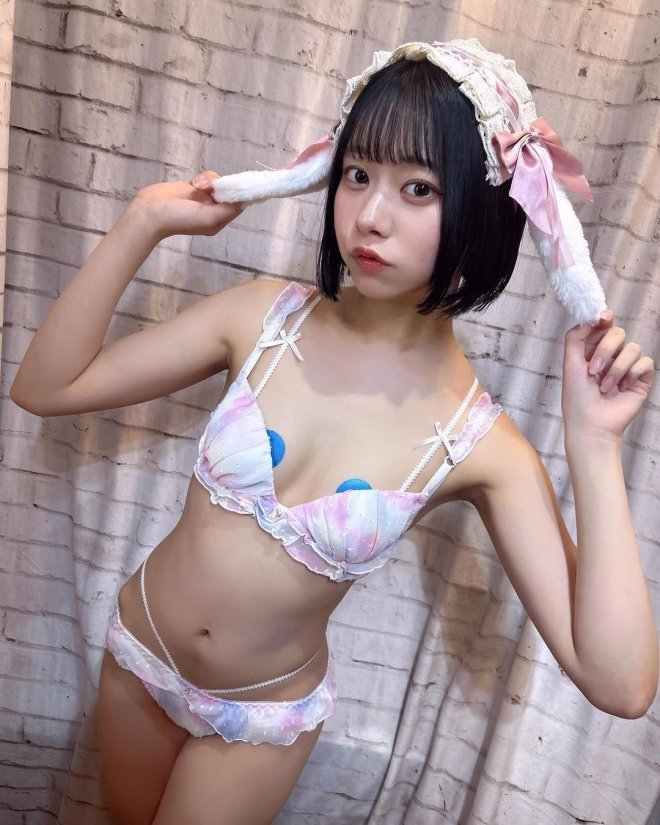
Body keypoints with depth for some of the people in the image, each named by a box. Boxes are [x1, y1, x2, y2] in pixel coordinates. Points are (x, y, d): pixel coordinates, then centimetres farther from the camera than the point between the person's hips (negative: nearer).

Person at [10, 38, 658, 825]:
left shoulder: (481, 443, -23)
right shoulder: (264, 316, -18)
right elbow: (44, 388, -12)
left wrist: (593, 443, -30)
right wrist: (141, 223, -21)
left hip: (263, 715, -2)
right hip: (136, 651, 3)